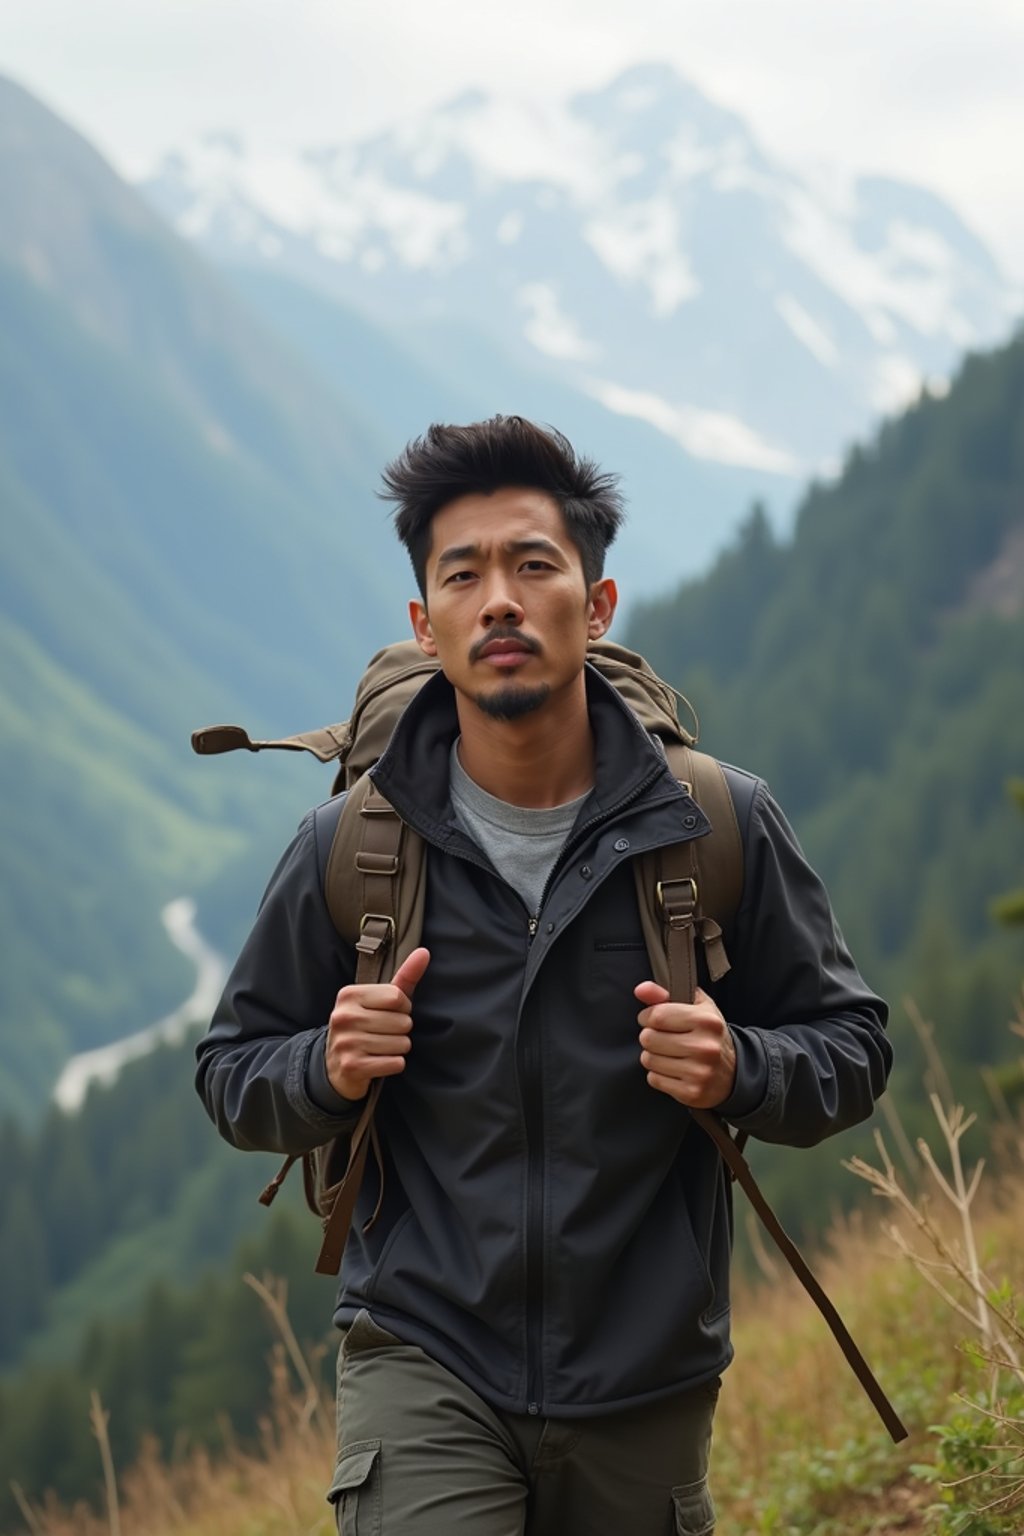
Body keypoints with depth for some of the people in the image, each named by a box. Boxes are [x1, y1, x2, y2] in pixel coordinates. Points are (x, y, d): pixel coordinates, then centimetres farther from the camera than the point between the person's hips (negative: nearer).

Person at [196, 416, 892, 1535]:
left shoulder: (718, 826, -3)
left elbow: (851, 1046, 6)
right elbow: (232, 1076, 9)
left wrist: (740, 1070, -15)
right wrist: (329, 1071, -13)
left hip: (645, 1383, 2)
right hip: (424, 1365, -1)